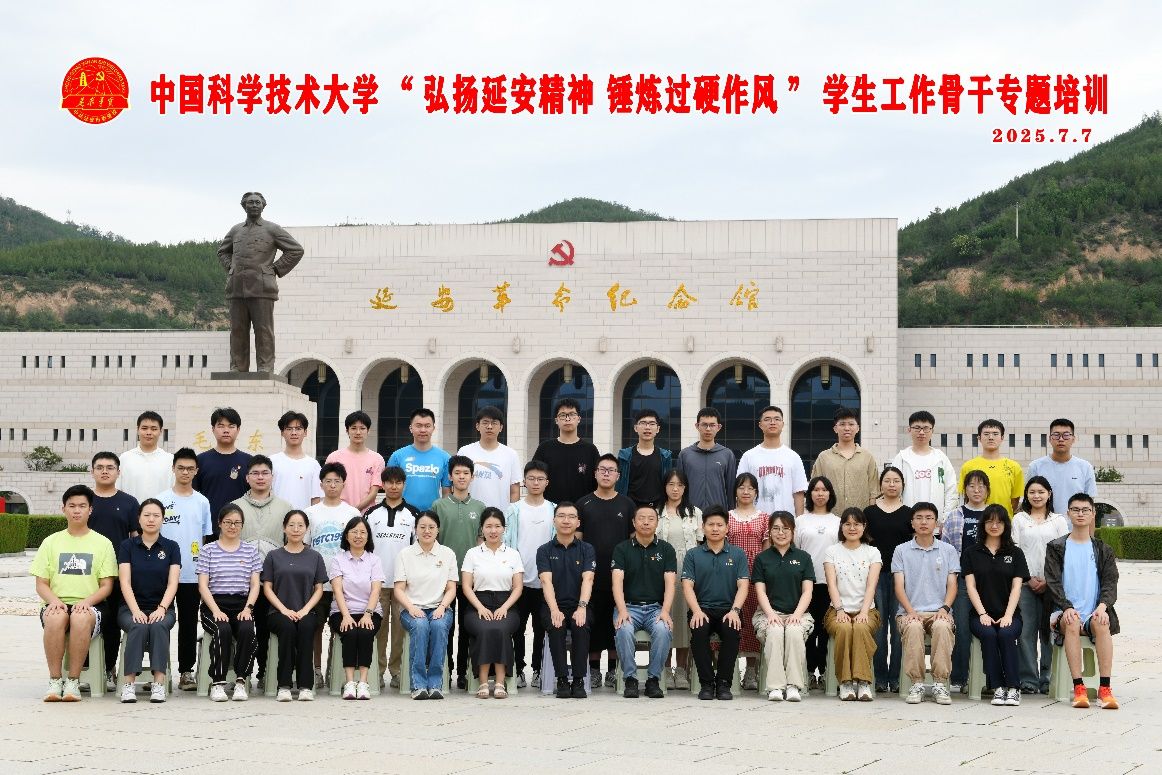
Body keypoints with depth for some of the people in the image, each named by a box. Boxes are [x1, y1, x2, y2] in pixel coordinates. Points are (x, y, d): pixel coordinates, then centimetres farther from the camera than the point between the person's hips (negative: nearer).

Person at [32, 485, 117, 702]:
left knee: (81, 618, -38)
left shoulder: (102, 543, 12)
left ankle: (73, 682, -28)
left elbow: (106, 586, 6)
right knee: (56, 617, -37)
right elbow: (41, 584, 10)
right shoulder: (51, 542, 16)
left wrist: (87, 601, -14)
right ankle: (55, 681, -28)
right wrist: (54, 601, -12)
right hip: (57, 604, 1)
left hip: (88, 606, -1)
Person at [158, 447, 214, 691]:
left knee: (189, 624, 6)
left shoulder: (202, 502, 7)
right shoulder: (161, 500, 0)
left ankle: (186, 671, 12)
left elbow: (207, 539, 11)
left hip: (192, 575, 2)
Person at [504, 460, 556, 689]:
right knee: (518, 627, 3)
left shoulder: (554, 510, 5)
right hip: (519, 578, 0)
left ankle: (538, 670, 12)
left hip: (545, 579, 0)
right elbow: (506, 542, 2)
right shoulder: (514, 510, 4)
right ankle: (518, 669, 11)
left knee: (541, 627, 4)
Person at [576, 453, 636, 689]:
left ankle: (614, 670, 10)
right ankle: (593, 670, 9)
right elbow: (576, 539, 7)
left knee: (616, 622, 2)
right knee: (591, 622, 0)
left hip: (619, 574, 0)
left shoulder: (626, 505, 9)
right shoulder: (584, 504, 7)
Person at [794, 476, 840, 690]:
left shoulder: (837, 522, 12)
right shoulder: (801, 521, 10)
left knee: (826, 628, 0)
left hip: (831, 581, 0)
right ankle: (809, 671, 2)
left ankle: (824, 671, 4)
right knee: (808, 627, -2)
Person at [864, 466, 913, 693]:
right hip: (877, 571, 0)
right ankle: (880, 678, 5)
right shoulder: (870, 512, 8)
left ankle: (896, 678, 3)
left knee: (898, 625, -2)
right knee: (878, 625, 1)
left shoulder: (909, 513, 7)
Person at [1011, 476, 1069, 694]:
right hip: (1025, 581, 0)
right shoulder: (1019, 519, 11)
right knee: (1027, 630, -6)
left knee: (1049, 630, -1)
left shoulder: (1058, 520, 11)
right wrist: (1029, 578, -5)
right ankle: (1028, 680, -4)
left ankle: (1048, 680, 4)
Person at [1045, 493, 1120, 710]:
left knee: (1102, 624, -34)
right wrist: (1067, 607, -17)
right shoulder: (1056, 547, 12)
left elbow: (1110, 583, 6)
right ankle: (1078, 688, -40)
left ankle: (1104, 689, -38)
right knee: (1071, 623, -36)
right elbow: (1053, 582, 1)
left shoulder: (1103, 551, 17)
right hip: (1065, 612, -1)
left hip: (1093, 614, 1)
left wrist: (1102, 606, -16)